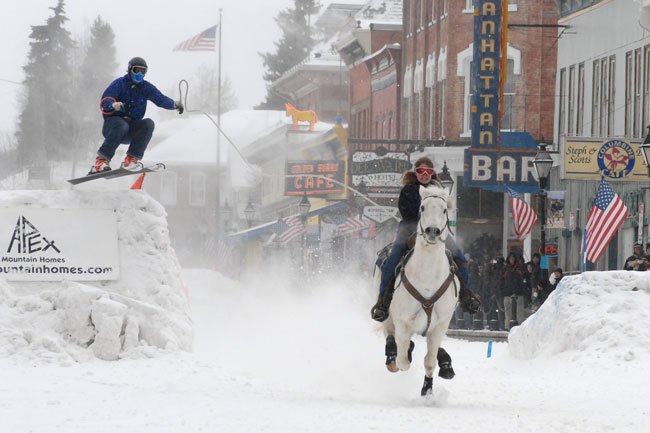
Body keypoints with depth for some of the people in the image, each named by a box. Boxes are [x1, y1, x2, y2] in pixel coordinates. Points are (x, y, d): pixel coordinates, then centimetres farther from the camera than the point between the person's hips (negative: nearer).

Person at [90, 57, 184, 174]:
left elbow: (160, 99, -3)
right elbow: (104, 102, -17)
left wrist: (174, 104, -24)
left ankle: (132, 158, -28)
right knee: (121, 125, -37)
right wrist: (113, 105, -41)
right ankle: (102, 159, -38)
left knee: (148, 124, -24)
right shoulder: (119, 84, -4)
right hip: (113, 122, -4)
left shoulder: (146, 87, 9)